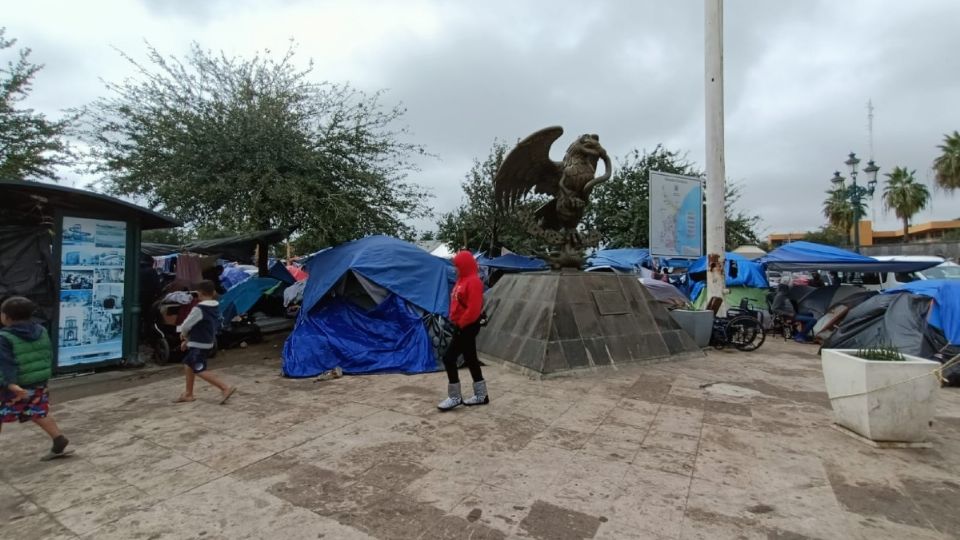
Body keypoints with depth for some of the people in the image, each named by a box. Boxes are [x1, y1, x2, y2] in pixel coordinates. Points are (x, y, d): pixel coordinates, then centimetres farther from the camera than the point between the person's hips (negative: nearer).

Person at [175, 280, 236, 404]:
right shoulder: (215, 307, 5)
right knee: (188, 364, 21)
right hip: (208, 342, 9)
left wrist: (184, 335, 9)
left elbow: (185, 326, -14)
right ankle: (188, 394, 29)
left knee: (199, 371, -3)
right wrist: (188, 340, 16)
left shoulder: (199, 309, -21)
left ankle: (225, 388, -11)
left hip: (199, 344, -9)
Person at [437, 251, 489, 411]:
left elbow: (473, 309, -24)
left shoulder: (473, 282, -18)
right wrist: (456, 323, 14)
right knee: (470, 360, 14)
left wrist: (460, 324, -17)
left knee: (449, 359, -8)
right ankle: (481, 396, 23)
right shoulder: (463, 280, 14)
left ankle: (455, 397, 3)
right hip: (462, 326, 10)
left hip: (467, 327, -10)